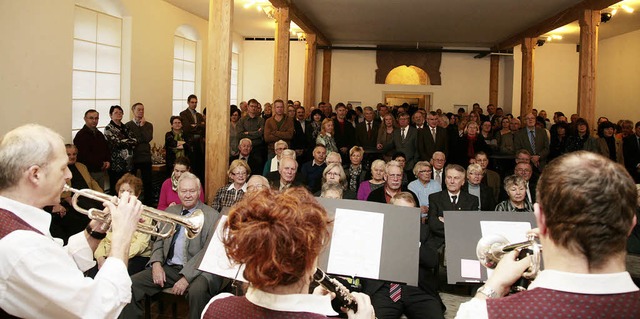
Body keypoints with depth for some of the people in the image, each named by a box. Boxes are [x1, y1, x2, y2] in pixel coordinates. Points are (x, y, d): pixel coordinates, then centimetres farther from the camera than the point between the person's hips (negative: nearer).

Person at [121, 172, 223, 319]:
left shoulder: (212, 216, -4)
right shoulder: (169, 211, 16)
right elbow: (159, 240, 19)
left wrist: (186, 277, -20)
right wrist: (156, 263, -2)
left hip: (197, 270, -5)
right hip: (168, 268, 6)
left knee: (197, 291, -37)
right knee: (131, 284, -12)